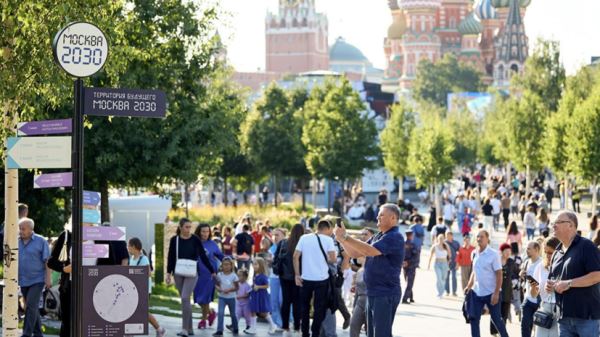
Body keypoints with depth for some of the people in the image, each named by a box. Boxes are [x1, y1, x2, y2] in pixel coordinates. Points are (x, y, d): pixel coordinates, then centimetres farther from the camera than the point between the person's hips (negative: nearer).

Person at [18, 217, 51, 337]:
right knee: (32, 307, 11)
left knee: (31, 306, -15)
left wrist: (48, 278, -13)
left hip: (37, 280, -5)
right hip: (23, 281, 5)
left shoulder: (41, 241, -6)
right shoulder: (17, 242, 6)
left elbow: (47, 261, -7)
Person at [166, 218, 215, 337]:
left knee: (185, 298, -16)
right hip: (178, 273, 3)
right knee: (185, 300, 9)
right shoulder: (174, 240, 2)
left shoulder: (195, 240, -3)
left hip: (191, 273, -3)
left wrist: (212, 272, 4)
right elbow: (171, 257, 7)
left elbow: (203, 256, 2)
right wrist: (169, 273, 0)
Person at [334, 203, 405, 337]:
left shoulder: (395, 237, -15)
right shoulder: (378, 237, 16)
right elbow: (355, 253, 16)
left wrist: (346, 238, -22)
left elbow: (370, 251, -26)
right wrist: (342, 239, 0)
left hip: (385, 294, -10)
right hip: (373, 293, 10)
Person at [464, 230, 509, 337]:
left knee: (496, 319, 4)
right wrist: (469, 286, 7)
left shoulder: (493, 254, -12)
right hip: (476, 292, 6)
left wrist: (496, 293, -19)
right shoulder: (474, 254, 5)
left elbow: (499, 275, -13)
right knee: (473, 319, 3)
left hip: (491, 293, -6)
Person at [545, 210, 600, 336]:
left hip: (586, 316, -8)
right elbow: (552, 279, 28)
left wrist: (569, 283, -18)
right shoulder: (557, 253, 18)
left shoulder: (586, 247, -6)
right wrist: (550, 285, 3)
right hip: (564, 317, 8)